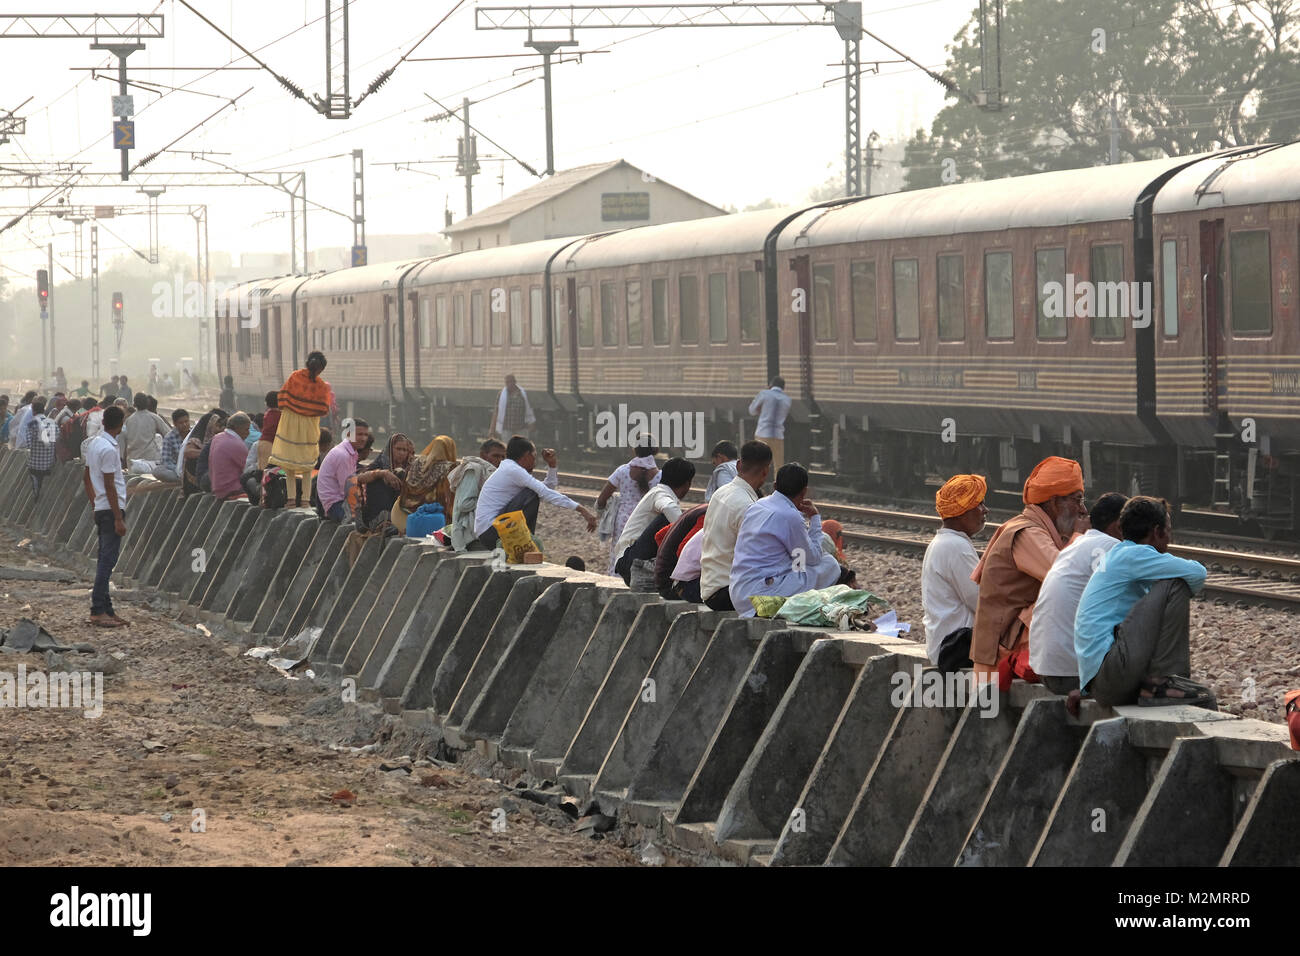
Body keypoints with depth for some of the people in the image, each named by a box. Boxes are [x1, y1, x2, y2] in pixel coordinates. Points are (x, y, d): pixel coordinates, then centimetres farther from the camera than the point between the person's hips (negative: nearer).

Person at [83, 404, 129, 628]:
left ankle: (105, 609, 14)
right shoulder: (109, 449, -16)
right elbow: (109, 486, -18)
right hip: (111, 509, -10)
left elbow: (86, 479, 19)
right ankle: (98, 611, -11)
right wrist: (119, 519, -17)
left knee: (105, 559, 11)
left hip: (100, 509, 10)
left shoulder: (93, 444, 11)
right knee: (107, 560, -9)